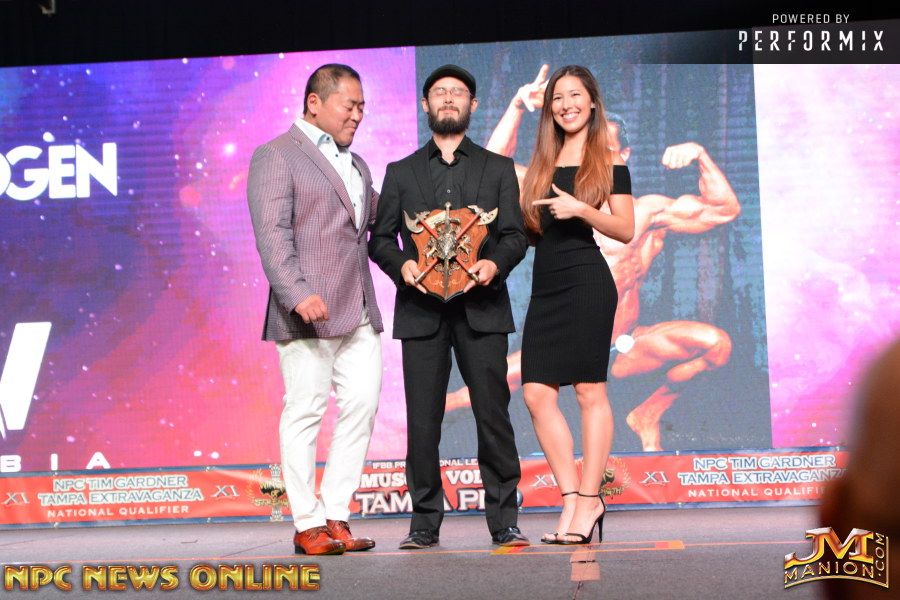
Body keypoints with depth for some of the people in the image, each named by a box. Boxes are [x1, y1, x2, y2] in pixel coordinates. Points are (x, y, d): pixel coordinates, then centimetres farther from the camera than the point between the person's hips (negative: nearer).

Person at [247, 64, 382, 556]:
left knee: (361, 408, 3)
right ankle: (308, 527, 0)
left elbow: (377, 221, 27)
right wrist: (298, 294, -23)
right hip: (309, 313, -8)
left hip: (359, 313, 8)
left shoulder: (355, 165, 24)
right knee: (304, 413, -4)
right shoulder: (276, 156, -2)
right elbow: (272, 234, -12)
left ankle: (335, 516, 10)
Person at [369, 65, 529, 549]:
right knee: (422, 419, -1)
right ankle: (425, 521, 5)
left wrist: (495, 263, -13)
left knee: (493, 414, -5)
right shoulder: (401, 173, 17)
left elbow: (514, 234, 8)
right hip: (420, 309, 1)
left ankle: (504, 521, -2)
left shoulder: (497, 168, 16)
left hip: (481, 307, -1)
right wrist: (401, 264, -10)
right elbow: (380, 237, 11)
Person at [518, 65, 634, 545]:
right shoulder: (542, 163, 18)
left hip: (586, 280, -6)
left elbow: (626, 230, -3)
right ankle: (573, 499, 4)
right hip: (545, 285, 6)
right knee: (536, 394, -2)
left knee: (590, 390, -5)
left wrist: (582, 210, -16)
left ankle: (588, 500, -2)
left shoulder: (609, 162, 1)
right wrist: (526, 222, 2)